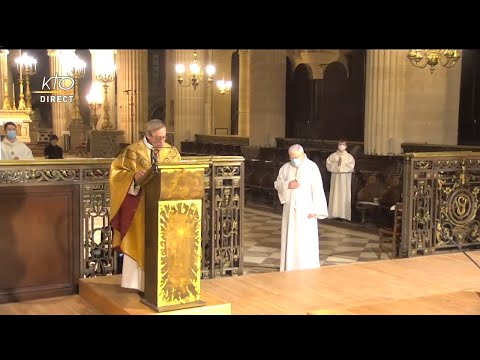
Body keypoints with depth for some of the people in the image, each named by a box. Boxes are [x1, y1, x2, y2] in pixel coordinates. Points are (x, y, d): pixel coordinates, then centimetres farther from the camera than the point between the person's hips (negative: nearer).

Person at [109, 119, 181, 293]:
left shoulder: (172, 152, 6)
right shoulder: (132, 151, -6)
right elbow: (117, 172, -6)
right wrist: (134, 177, -23)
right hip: (140, 208, -3)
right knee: (139, 244, 2)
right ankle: (139, 282, 10)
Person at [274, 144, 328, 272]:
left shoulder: (312, 167, -9)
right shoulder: (285, 168, 4)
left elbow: (317, 189, -10)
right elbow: (277, 184, 11)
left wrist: (315, 209, -14)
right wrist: (287, 185, -11)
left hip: (306, 209, -4)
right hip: (290, 208, 4)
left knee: (306, 240, -4)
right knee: (290, 238, 8)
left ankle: (307, 269, 4)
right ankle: (290, 268, 17)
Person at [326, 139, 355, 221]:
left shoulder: (349, 157, 0)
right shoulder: (333, 156, 5)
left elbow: (351, 167, -10)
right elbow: (329, 165, -3)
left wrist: (341, 165, -10)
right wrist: (337, 164, -13)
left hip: (345, 179, -1)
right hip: (335, 178, 1)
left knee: (344, 196, -3)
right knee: (335, 195, 0)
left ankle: (344, 215, -2)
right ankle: (335, 214, 3)